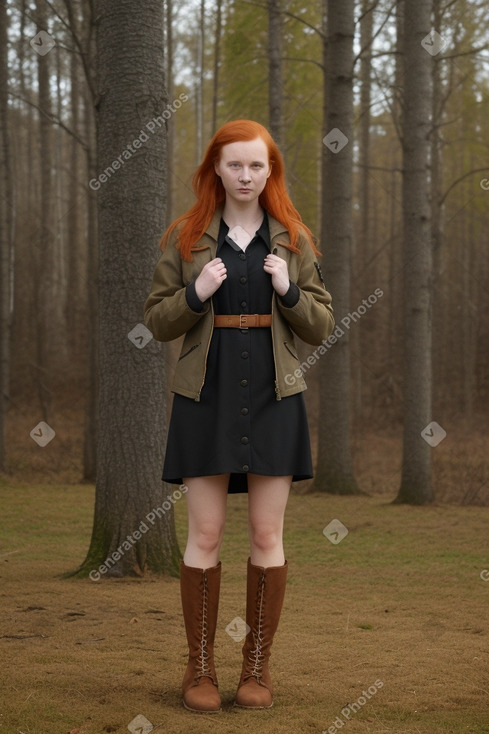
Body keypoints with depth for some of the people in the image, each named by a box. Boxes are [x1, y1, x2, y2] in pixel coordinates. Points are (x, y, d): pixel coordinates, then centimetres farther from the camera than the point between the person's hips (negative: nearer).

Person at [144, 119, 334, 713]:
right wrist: (196, 293, -13)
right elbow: (156, 320, 5)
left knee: (267, 536, 3)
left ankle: (258, 665, 15)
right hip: (206, 397, -1)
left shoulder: (292, 240, 7)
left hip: (273, 397, 1)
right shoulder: (185, 237, 4)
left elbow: (321, 326, 8)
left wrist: (289, 290, -11)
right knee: (205, 535, 0)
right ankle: (200, 666, 11)